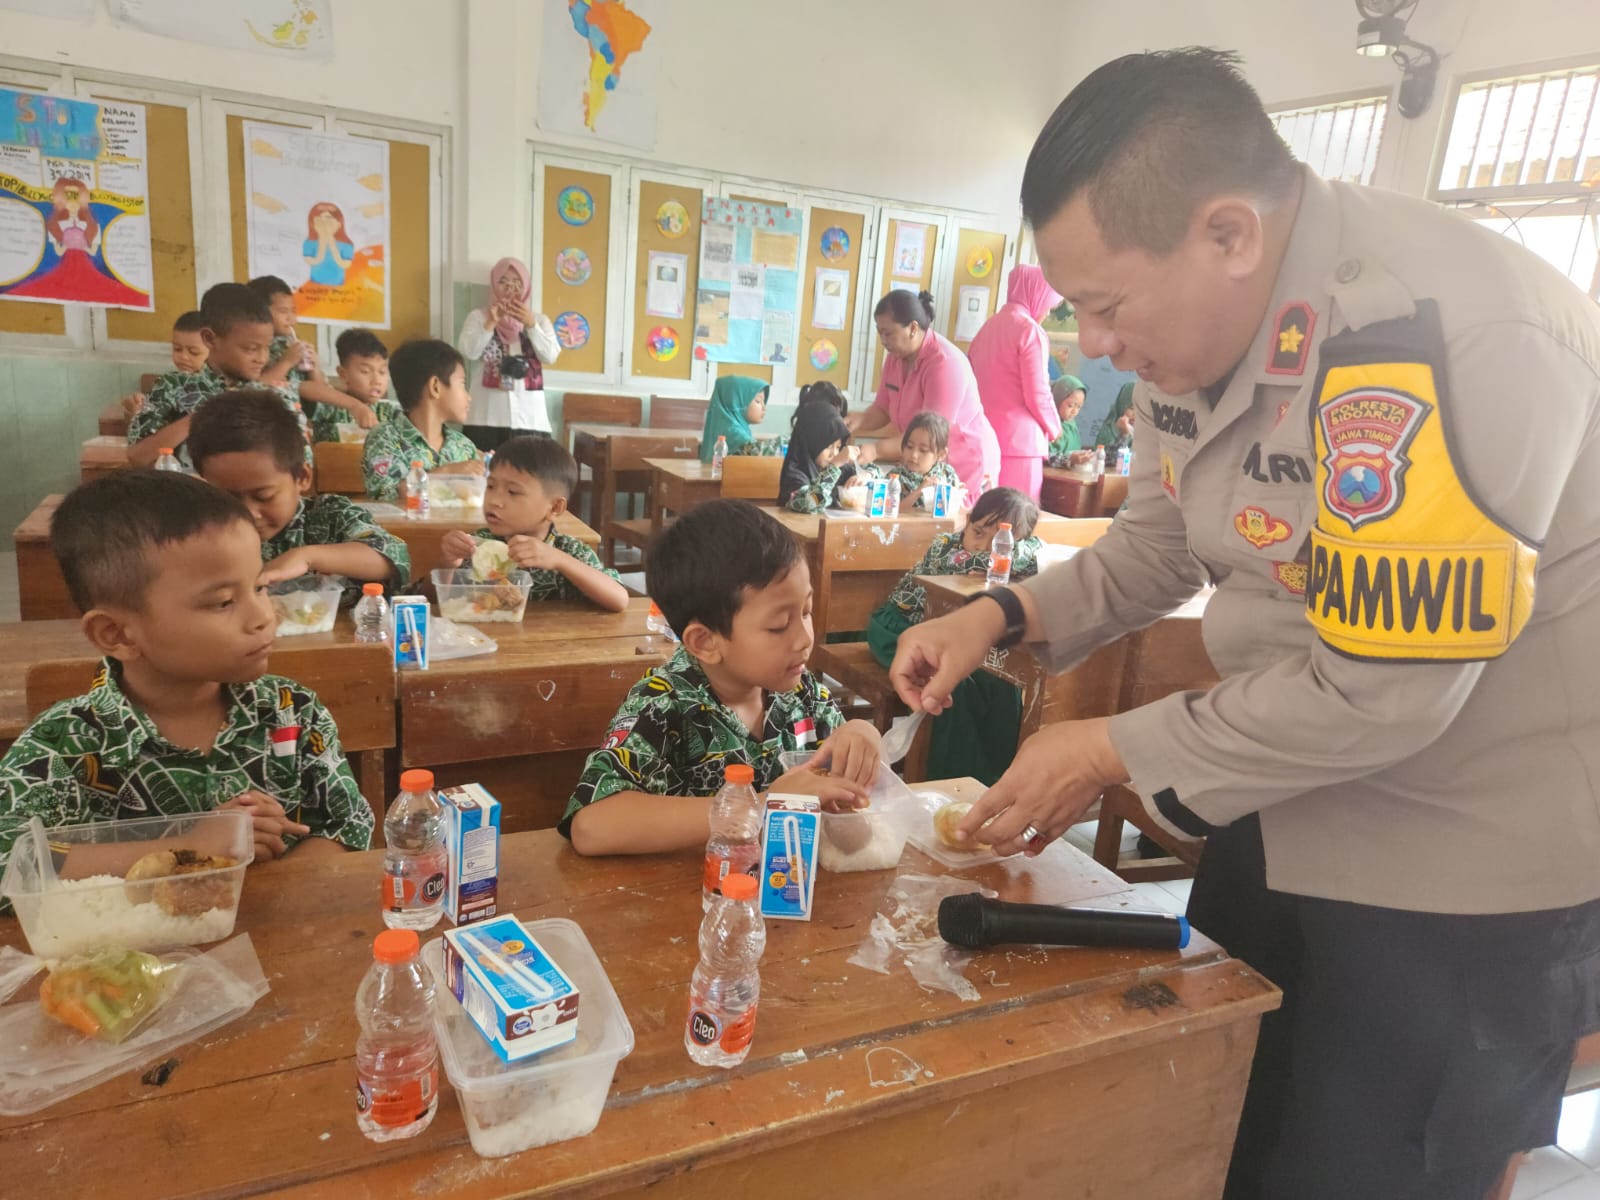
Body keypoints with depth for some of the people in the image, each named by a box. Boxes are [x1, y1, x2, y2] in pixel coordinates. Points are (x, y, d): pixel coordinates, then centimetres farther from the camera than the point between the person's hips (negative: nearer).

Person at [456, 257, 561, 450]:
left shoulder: (539, 320, 15)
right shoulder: (478, 316, 11)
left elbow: (550, 357, 0)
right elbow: (468, 353, -4)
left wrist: (531, 325, -12)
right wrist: (491, 323, -13)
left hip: (529, 417, 1)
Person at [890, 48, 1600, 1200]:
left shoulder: (1431, 344, -32)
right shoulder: (1202, 321, -3)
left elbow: (1380, 693, -29)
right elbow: (1162, 543, 7)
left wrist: (1114, 751, -18)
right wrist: (1002, 616, -9)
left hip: (1475, 858, -8)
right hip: (1296, 812, 8)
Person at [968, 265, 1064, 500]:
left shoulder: (989, 326, 13)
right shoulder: (1030, 330, -8)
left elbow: (973, 382, 15)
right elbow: (1037, 395, -10)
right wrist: (1054, 428, 7)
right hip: (1019, 440, -7)